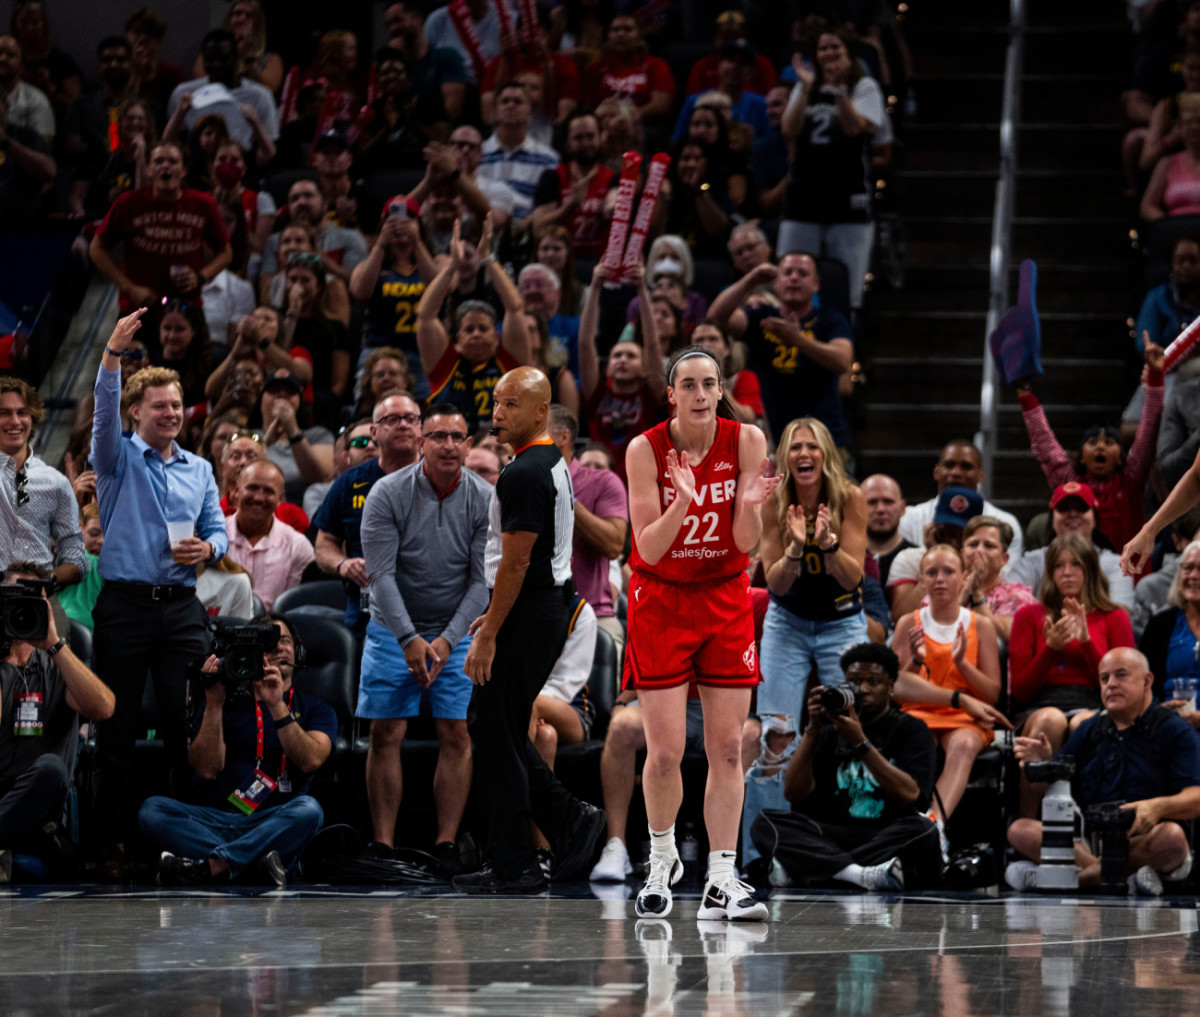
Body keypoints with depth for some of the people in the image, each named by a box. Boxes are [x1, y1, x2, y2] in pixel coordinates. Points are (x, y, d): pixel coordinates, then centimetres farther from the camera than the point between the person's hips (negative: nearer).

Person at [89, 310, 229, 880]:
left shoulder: (199, 470, 17)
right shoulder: (119, 458, 4)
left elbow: (218, 530, 15)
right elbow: (103, 410, -14)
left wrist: (207, 548, -9)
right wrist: (114, 351, -27)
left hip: (181, 606, 3)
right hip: (125, 604, -3)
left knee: (187, 726, 0)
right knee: (117, 729, -2)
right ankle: (111, 843, 1)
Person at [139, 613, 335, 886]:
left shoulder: (316, 709, 15)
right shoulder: (227, 702, 15)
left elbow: (310, 760, -7)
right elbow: (207, 769, 0)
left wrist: (277, 706, -14)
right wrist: (214, 703, -6)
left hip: (274, 824, -1)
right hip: (214, 820, 1)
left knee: (308, 810, -35)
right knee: (151, 809, -26)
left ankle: (210, 866, -39)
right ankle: (256, 862, -38)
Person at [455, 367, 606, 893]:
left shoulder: (524, 474, -19)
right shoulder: (551, 464, 14)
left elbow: (516, 562, -21)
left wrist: (489, 636, -19)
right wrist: (495, 615, 25)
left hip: (524, 617, -10)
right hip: (549, 607, 10)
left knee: (496, 735, -4)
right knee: (501, 730, 16)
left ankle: (512, 867, 0)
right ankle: (568, 820, 13)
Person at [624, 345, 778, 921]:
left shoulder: (746, 441, -8)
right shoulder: (646, 449, -13)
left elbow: (746, 543, -8)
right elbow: (648, 549, -16)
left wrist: (749, 504, -29)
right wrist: (683, 503, -33)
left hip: (725, 602, 2)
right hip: (660, 602, -2)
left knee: (727, 749, -2)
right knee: (665, 752, -6)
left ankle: (721, 883, 1)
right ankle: (662, 861, 20)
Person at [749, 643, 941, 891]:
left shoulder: (911, 730, 8)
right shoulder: (830, 732, 15)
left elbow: (910, 796, -11)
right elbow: (794, 793, 2)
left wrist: (860, 743, -16)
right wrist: (812, 729, -7)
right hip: (834, 838, 2)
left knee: (921, 829, -35)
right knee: (767, 823, -20)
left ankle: (794, 871, -39)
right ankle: (860, 874, -42)